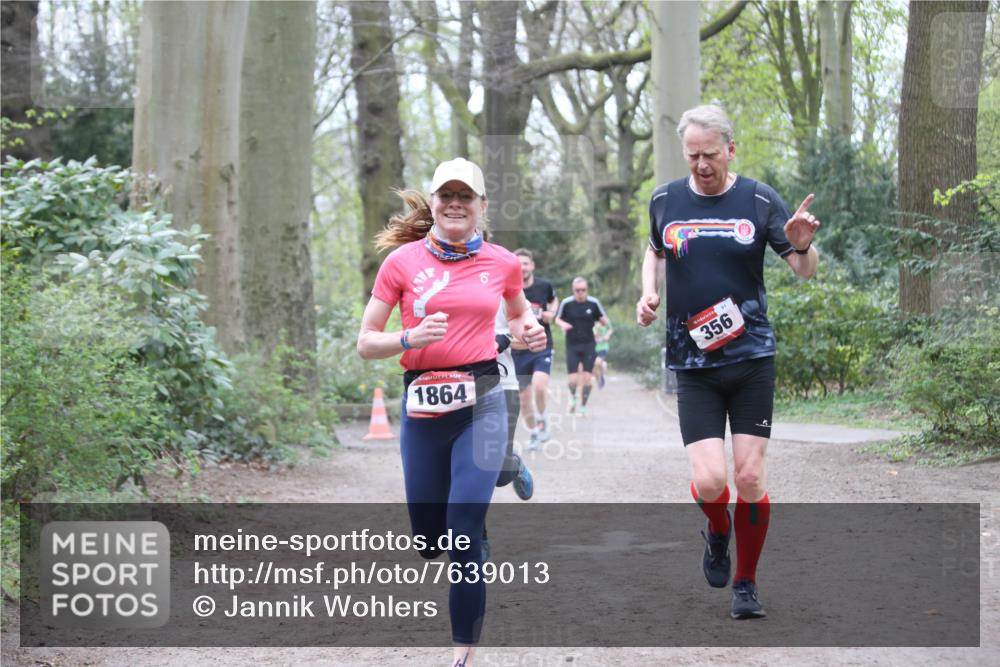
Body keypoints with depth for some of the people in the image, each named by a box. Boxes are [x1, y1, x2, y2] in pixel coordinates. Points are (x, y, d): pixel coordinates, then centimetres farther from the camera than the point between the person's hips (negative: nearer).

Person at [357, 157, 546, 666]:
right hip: (422, 408, 1)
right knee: (427, 541, 9)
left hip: (481, 402, -1)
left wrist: (529, 331, 4)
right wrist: (410, 338, -17)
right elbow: (366, 343, 2)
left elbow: (518, 312, 26)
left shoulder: (501, 263, 4)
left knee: (464, 528, -15)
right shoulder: (402, 261, 0)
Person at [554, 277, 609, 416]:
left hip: (589, 346, 1)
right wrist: (562, 324, -13)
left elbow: (604, 320, 6)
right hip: (572, 346, 0)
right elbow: (557, 318, 10)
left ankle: (583, 407, 15)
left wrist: (604, 321, -19)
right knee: (573, 380, -7)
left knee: (586, 378, -4)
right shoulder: (566, 303, -4)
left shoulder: (594, 303, -3)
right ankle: (572, 396, 27)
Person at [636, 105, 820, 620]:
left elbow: (804, 271, 1)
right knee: (709, 481, -11)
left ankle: (746, 583, 17)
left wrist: (802, 246, -21)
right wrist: (649, 292, 5)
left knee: (750, 477, -2)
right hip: (692, 363, 1)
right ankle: (718, 533, 24)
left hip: (751, 357, 0)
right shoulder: (665, 201, 3)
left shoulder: (758, 200, -2)